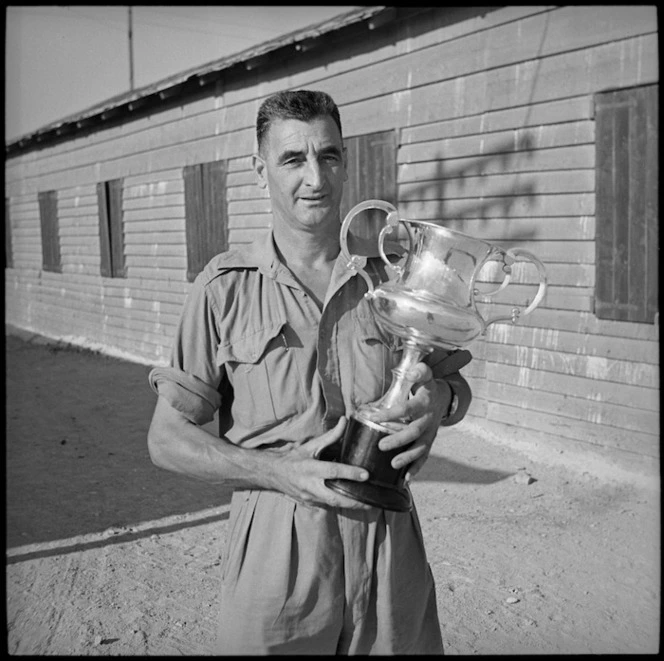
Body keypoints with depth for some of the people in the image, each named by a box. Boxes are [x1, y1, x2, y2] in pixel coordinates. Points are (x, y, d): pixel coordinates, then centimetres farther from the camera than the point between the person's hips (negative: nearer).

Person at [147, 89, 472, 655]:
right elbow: (169, 438, -4)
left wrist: (439, 399, -13)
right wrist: (282, 472, -17)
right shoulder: (225, 288, -5)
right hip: (274, 549, -2)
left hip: (391, 546, 2)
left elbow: (456, 385, 11)